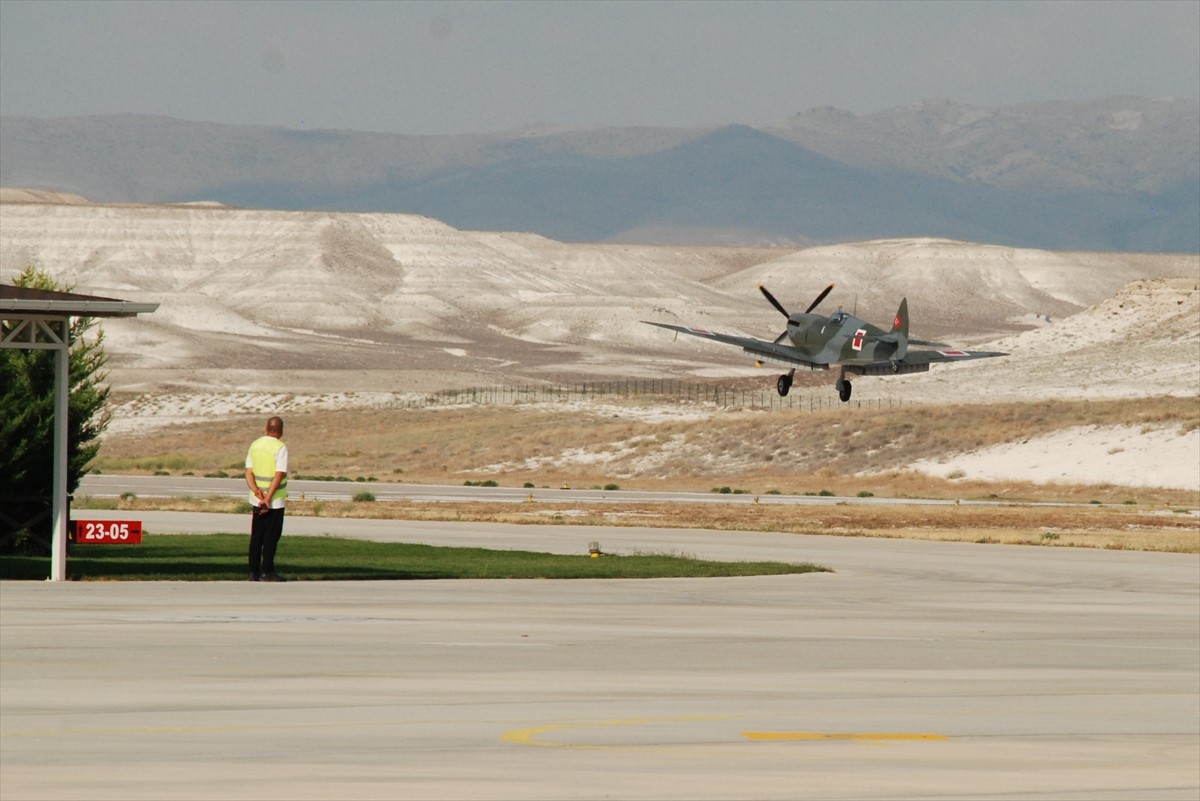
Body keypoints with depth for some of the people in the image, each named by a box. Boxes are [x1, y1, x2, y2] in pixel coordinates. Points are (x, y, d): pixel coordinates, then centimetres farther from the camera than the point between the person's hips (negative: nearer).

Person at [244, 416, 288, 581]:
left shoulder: (254, 445, 7)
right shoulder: (280, 448, -13)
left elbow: (248, 473, -1)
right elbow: (279, 476, -20)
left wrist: (258, 493, -12)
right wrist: (268, 499, -18)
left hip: (257, 500, 6)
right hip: (275, 500, -6)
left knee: (256, 536, 11)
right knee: (271, 536, 0)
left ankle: (254, 572, 12)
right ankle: (267, 571, -1)